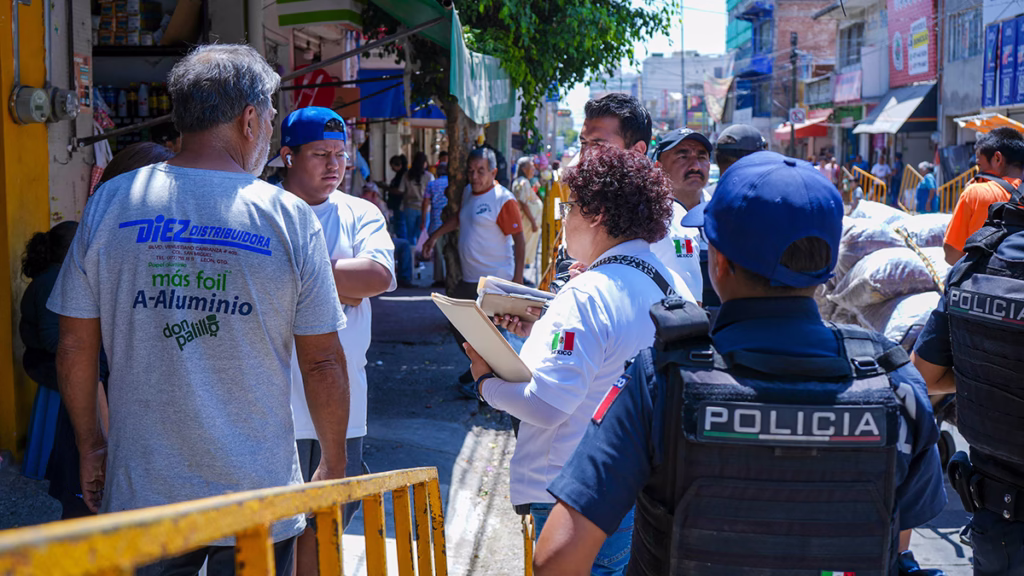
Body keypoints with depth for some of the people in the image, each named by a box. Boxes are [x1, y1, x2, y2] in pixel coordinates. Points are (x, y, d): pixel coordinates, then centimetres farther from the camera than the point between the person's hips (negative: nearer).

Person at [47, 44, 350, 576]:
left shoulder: (109, 204, -2)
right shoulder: (290, 218, -9)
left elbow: (74, 348, 2)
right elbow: (323, 363, -6)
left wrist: (90, 446, 16)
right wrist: (333, 466, 8)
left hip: (140, 496, 2)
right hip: (258, 500, -2)